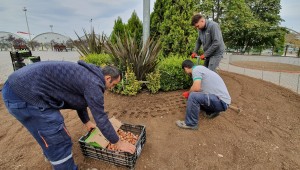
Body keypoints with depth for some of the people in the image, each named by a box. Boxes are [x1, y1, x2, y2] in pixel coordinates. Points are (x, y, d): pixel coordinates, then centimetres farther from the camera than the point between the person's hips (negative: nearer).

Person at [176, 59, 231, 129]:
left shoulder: (196, 69, -12)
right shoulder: (200, 68, 17)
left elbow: (196, 88, -27)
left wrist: (188, 93, -7)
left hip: (221, 101, -10)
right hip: (222, 99, 10)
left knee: (193, 96, -26)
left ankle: (191, 123, -8)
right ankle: (212, 111, 20)